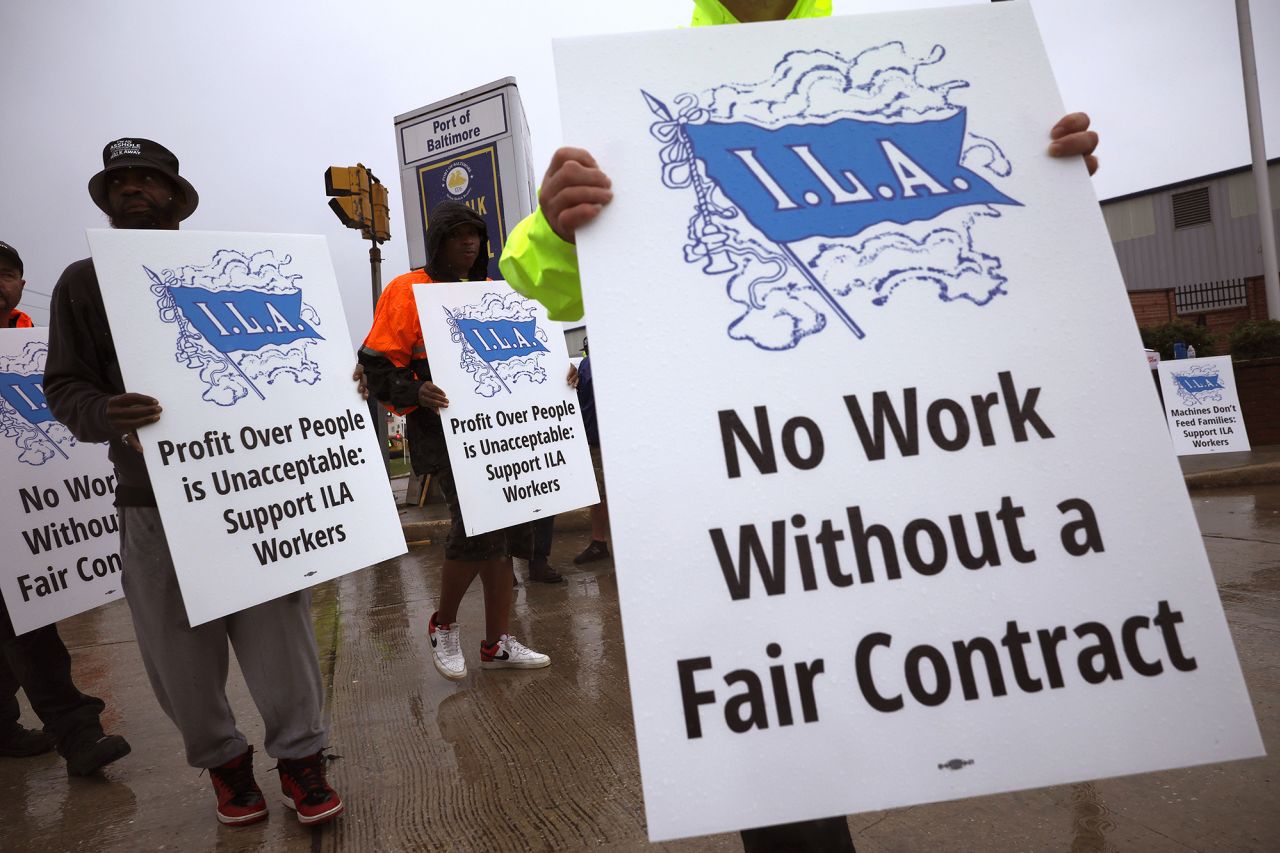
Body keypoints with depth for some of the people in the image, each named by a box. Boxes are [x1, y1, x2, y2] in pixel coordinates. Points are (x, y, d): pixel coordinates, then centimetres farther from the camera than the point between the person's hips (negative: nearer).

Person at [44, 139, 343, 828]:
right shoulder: (82, 283, 10)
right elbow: (65, 385, 4)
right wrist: (104, 415, -18)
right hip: (152, 497, 1)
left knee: (278, 627, 1)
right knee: (180, 645, 7)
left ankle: (300, 757, 17)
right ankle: (221, 759, 28)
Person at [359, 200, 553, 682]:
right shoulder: (408, 291, -1)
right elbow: (377, 366, -6)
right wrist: (415, 393, -25)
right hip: (443, 429, -6)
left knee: (505, 523, 3)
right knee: (476, 525, -18)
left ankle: (497, 643, 15)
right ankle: (443, 625, 9)